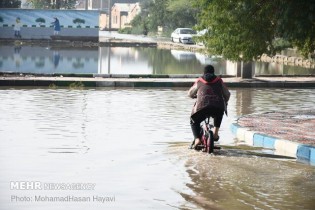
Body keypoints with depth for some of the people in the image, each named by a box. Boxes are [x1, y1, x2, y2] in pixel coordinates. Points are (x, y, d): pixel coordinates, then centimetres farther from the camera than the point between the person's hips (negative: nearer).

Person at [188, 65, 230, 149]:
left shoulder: (199, 81, 20)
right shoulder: (219, 81, 20)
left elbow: (190, 94, 32)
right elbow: (227, 94, 25)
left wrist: (195, 96, 55)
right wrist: (225, 102, 47)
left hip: (202, 107, -1)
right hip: (218, 108, 1)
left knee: (194, 122, 24)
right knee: (219, 113, 38)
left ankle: (197, 139, 1)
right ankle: (216, 133, 26)